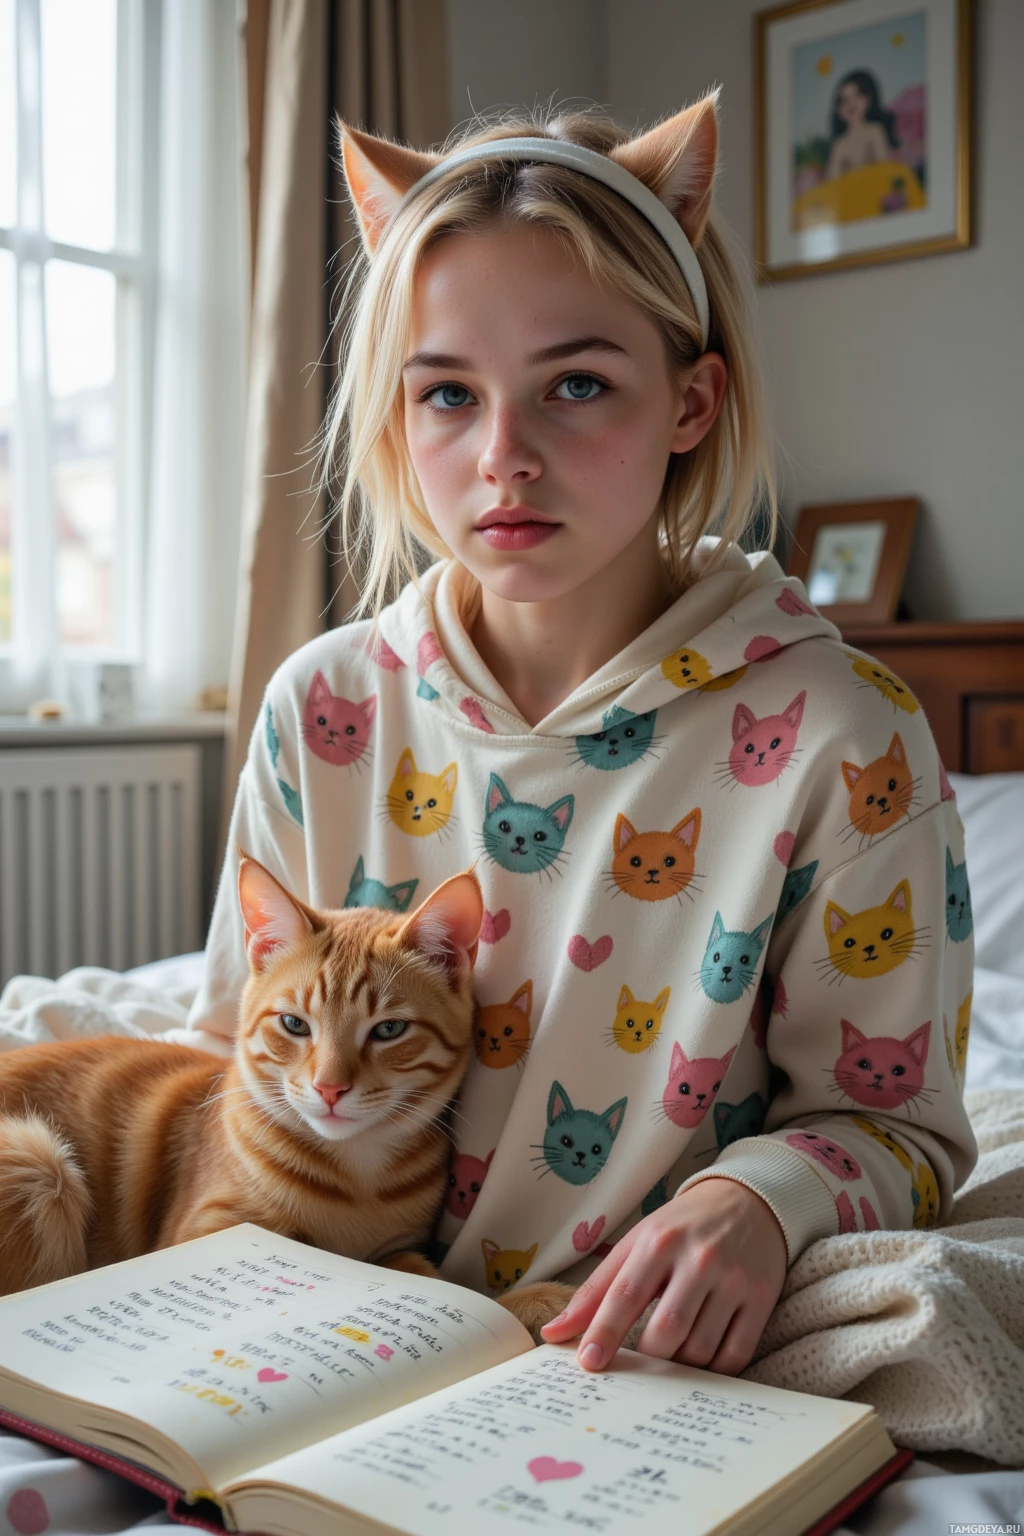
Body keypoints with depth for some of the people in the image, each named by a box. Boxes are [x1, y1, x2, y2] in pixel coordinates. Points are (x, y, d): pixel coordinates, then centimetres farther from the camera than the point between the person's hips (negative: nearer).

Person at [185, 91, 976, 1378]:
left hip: (649, 1368, 0)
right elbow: (235, 1056, 10)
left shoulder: (843, 739, -12)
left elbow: (898, 1125, -3)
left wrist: (756, 1197, -23)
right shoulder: (324, 708, -2)